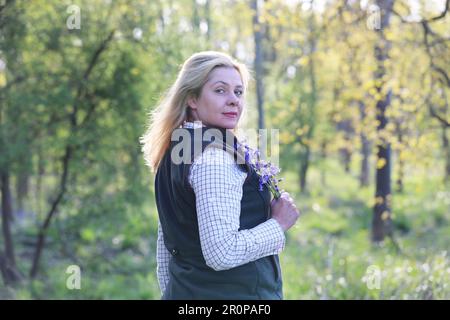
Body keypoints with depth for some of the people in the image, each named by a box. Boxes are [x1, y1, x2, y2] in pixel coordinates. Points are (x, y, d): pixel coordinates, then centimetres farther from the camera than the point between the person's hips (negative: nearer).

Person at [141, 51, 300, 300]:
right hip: (232, 293, -9)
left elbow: (164, 253, 16)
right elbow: (222, 253, -25)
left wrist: (171, 293, 23)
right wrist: (278, 224, -13)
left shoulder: (175, 154, 11)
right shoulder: (214, 157, -16)